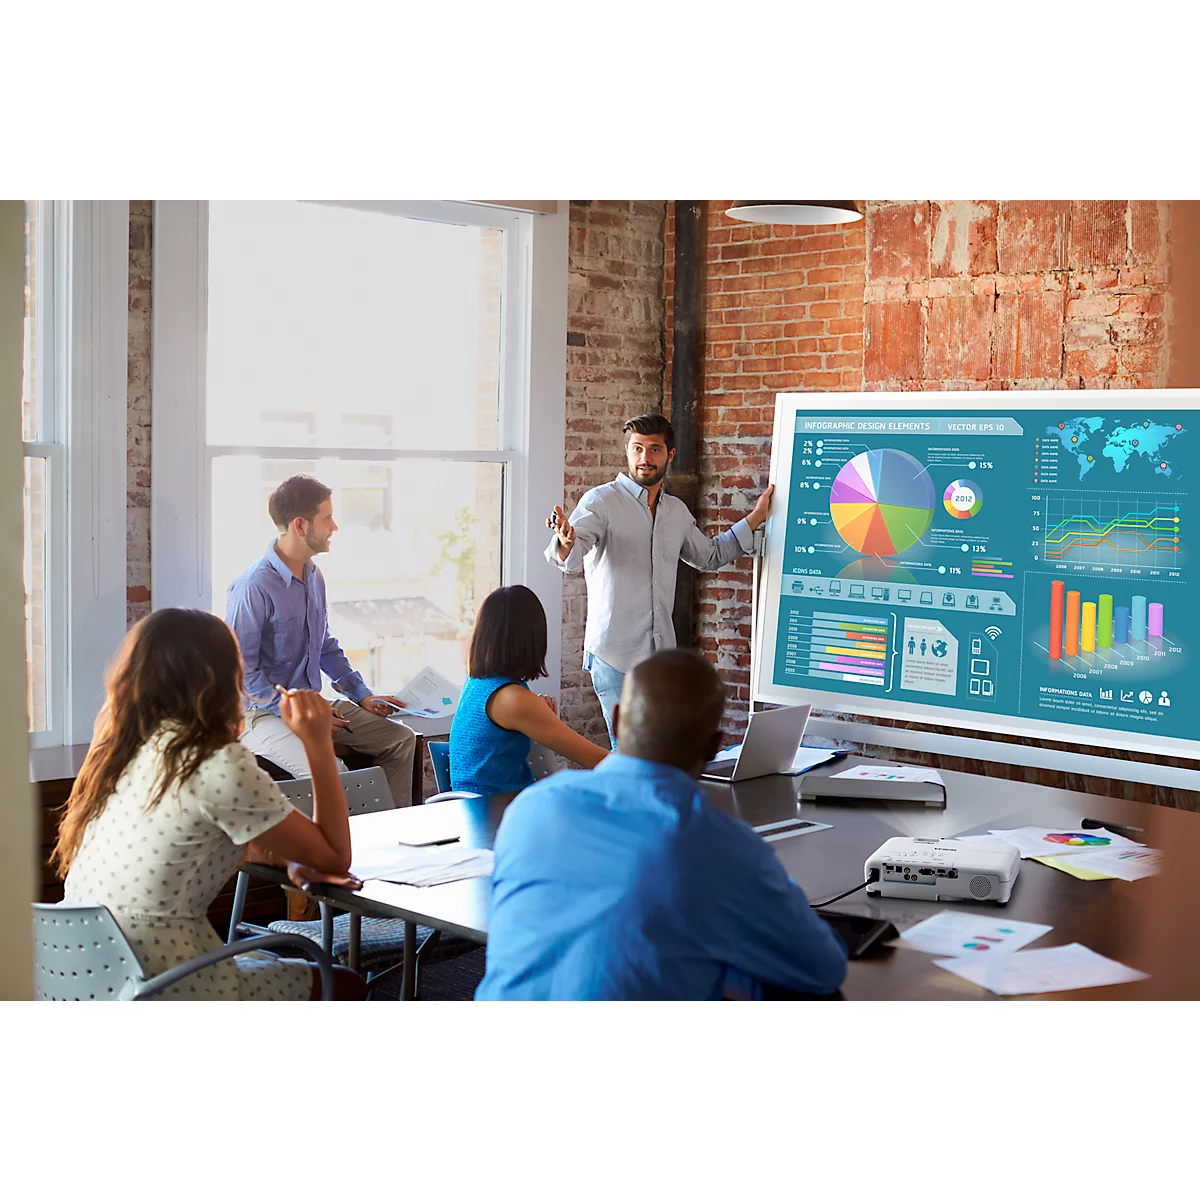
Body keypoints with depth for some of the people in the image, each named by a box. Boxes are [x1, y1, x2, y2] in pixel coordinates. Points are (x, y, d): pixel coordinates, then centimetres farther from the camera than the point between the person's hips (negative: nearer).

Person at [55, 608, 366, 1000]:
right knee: (346, 986, 15)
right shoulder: (221, 766, -21)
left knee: (269, 961, 33)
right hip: (161, 994, -8)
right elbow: (335, 857, -10)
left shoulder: (121, 748, 3)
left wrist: (290, 859, 4)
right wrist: (318, 743, -7)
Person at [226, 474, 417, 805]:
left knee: (400, 739, 5)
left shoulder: (313, 577, 9)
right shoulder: (253, 588, -18)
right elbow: (241, 670, -18)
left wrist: (362, 695, 13)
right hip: (264, 714, -9)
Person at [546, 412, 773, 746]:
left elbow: (709, 556, 32)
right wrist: (566, 544, -44)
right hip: (615, 655, -5)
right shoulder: (601, 501, -5)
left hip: (662, 655, 6)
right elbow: (570, 560, -21)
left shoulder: (677, 511, 14)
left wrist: (755, 518, 29)